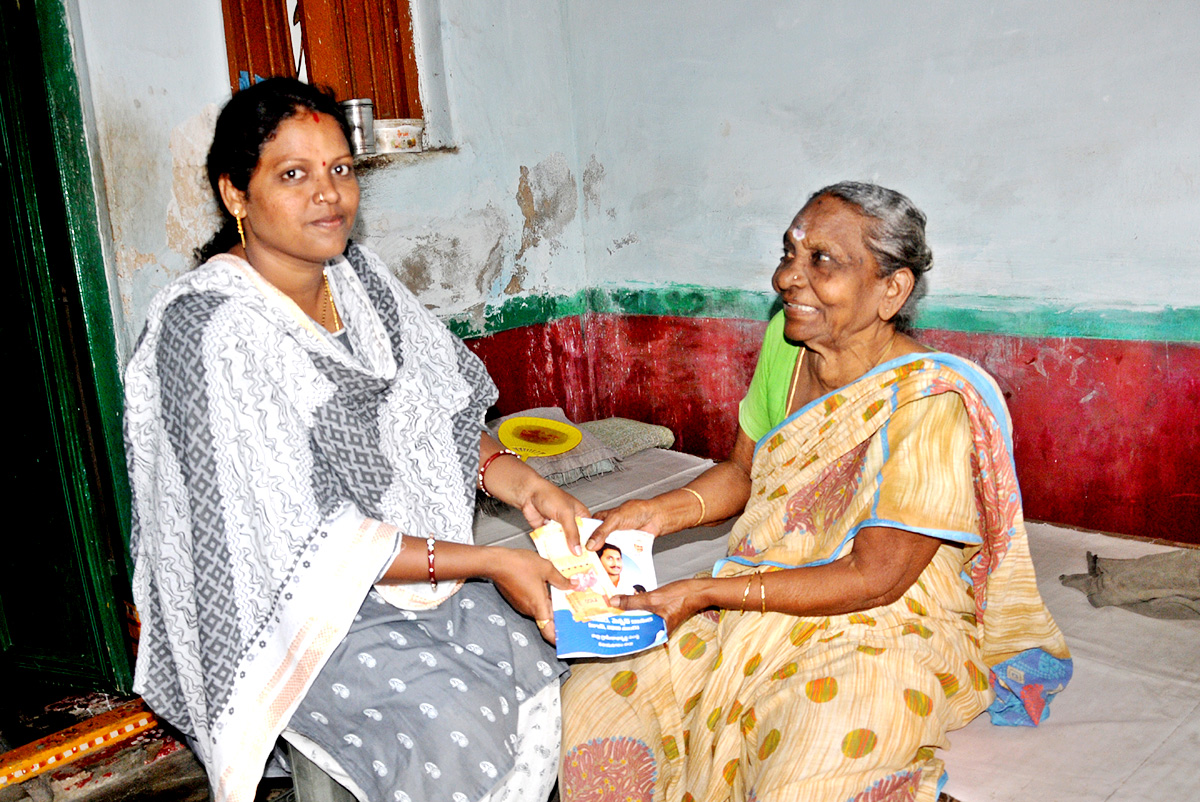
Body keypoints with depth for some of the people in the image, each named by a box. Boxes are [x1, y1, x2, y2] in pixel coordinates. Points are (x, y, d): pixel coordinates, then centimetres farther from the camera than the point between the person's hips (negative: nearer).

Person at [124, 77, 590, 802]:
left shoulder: (359, 277, 4)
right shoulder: (214, 332, -20)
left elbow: (448, 421, 11)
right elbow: (303, 545, -22)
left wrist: (522, 484, -9)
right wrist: (488, 564, -22)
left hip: (423, 568, 7)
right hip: (286, 606, -7)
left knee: (543, 664, -10)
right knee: (456, 723, -23)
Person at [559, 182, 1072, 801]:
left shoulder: (931, 406, -23)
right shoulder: (787, 341, -1)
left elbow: (873, 578, -21)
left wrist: (703, 594, -22)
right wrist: (658, 513, -8)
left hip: (890, 635, -6)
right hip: (761, 611, 6)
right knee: (591, 698, -8)